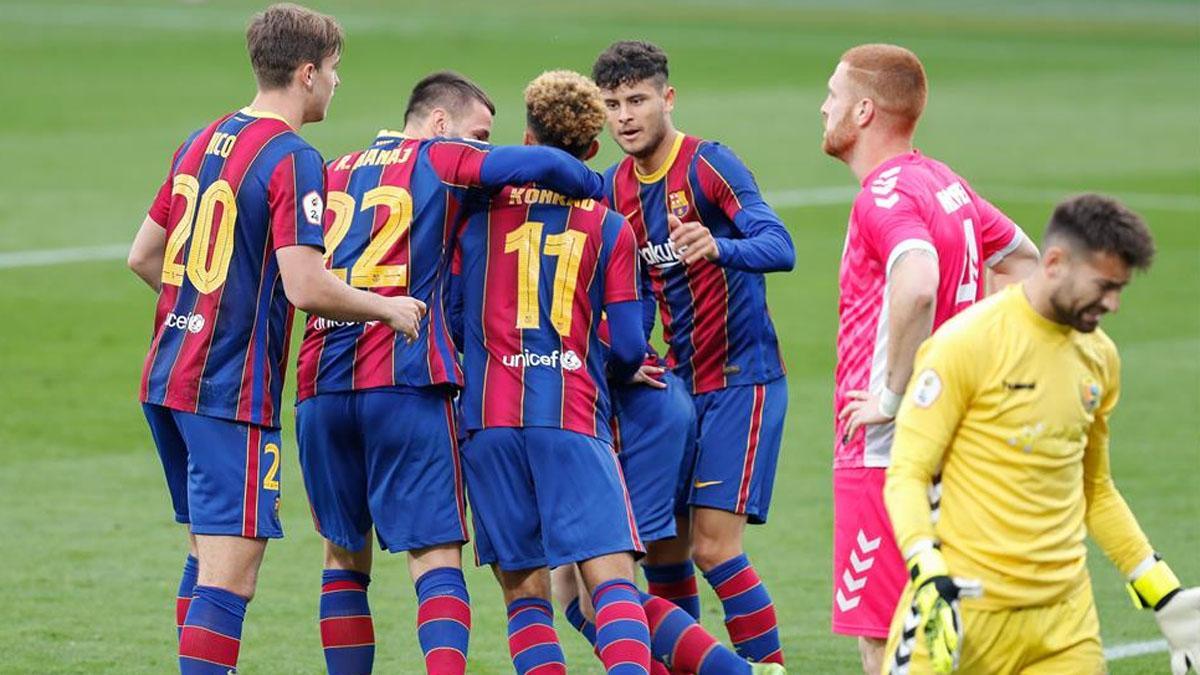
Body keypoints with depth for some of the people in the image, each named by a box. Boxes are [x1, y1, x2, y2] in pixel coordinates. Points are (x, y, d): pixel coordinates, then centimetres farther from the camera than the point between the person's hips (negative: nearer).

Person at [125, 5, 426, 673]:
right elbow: (306, 287, -21)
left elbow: (144, 256, 18)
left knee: (210, 556, 19)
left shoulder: (201, 142, 12)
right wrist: (389, 309, -6)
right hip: (233, 392, -9)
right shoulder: (294, 159, -13)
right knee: (229, 576, -10)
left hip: (168, 378, 9)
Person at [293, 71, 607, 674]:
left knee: (345, 555, 15)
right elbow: (541, 165, -10)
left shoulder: (337, 171, 23)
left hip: (320, 385, 5)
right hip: (405, 383, -5)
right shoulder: (440, 159, 5)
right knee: (436, 557, -6)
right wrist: (602, 188, 7)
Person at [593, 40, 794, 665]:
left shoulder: (709, 164, -15)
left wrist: (718, 247, -46)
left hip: (741, 378, -7)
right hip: (680, 380, 7)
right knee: (662, 546, 5)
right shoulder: (615, 187, 7)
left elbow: (779, 247, -28)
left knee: (713, 545, -14)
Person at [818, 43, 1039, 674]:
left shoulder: (886, 194, -16)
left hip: (886, 452, -10)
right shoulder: (945, 183, 13)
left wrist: (893, 393, -25)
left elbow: (917, 284, -36)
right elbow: (1021, 258, 28)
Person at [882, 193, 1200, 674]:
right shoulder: (968, 342, -9)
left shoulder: (1100, 358, 11)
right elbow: (907, 473, -10)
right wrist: (930, 578, -25)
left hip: (1065, 617, 5)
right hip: (962, 608, -5)